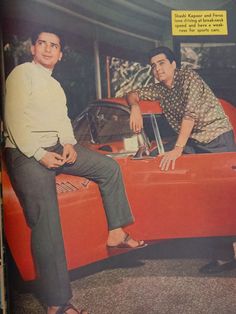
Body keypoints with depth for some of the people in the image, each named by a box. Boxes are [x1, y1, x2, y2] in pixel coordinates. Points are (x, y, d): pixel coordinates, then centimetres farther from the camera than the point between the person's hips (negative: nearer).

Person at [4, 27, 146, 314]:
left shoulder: (55, 85, 24)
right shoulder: (22, 73, -3)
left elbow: (63, 119, 19)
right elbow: (14, 119, -11)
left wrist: (69, 144, -2)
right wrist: (39, 155, -17)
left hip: (57, 147, 9)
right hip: (27, 153, -8)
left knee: (109, 168, 5)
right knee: (46, 225, -16)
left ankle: (115, 233, 10)